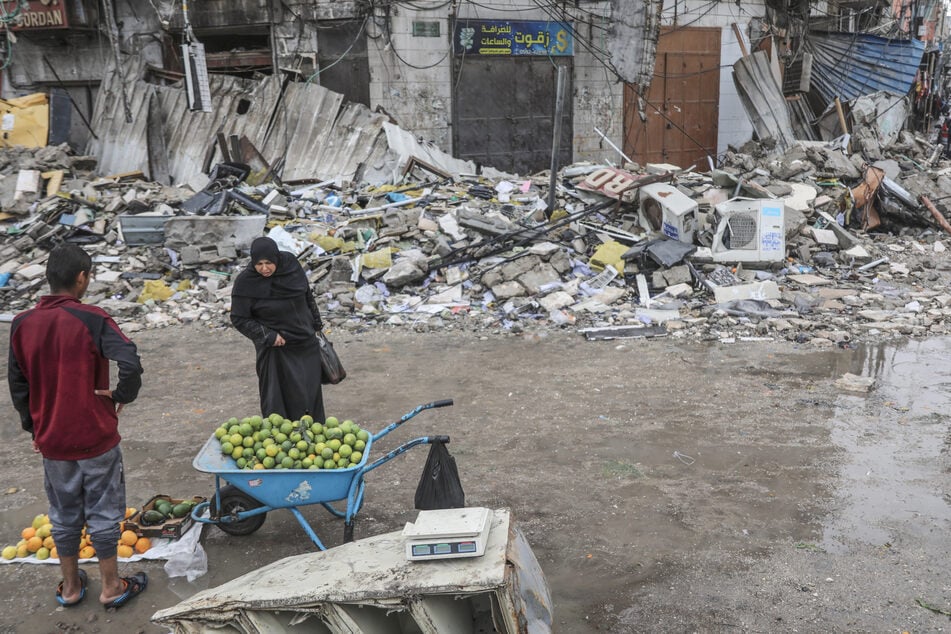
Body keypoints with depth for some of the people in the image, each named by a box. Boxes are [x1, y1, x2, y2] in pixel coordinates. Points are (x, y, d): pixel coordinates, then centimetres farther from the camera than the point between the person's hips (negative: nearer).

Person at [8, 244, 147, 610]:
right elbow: (131, 364, -30)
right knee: (103, 512, 9)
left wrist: (33, 428, 18)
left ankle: (70, 586, 32)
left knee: (64, 514, 18)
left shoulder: (22, 324, -2)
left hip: (52, 440, 4)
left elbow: (17, 386, 7)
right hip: (96, 437, -4)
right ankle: (111, 587, 22)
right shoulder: (92, 320, -17)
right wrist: (122, 396, -11)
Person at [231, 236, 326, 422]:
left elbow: (308, 296, 10)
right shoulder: (245, 282, -16)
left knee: (311, 393, 11)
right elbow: (239, 318, -9)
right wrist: (267, 336, -18)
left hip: (306, 344, 4)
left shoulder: (291, 265, -6)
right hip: (275, 349, -4)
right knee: (279, 400, -3)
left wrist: (316, 324, 17)